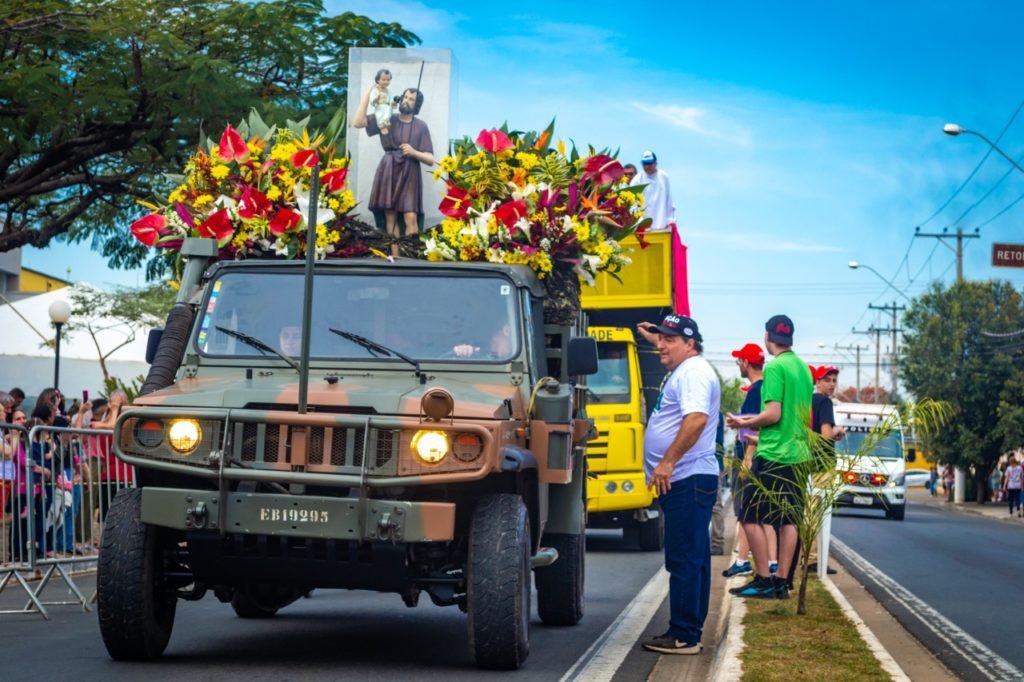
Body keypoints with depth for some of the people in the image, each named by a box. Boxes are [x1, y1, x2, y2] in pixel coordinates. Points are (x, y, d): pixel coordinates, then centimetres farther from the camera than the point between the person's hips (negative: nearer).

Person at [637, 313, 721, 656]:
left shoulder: (694, 371, -14)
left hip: (689, 480, -11)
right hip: (684, 480, 11)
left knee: (684, 560, -10)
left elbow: (696, 419, -27)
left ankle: (683, 635, -8)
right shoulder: (682, 372, 19)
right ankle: (689, 631, 18)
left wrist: (667, 462, -27)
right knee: (691, 559, 13)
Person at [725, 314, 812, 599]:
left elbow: (773, 414, -18)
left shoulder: (774, 367, -13)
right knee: (788, 520, 8)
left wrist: (744, 423, -1)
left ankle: (764, 581, -3)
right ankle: (782, 582, 8)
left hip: (773, 455, -8)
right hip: (798, 454, 8)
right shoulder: (803, 368, 12)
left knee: (751, 518, -1)